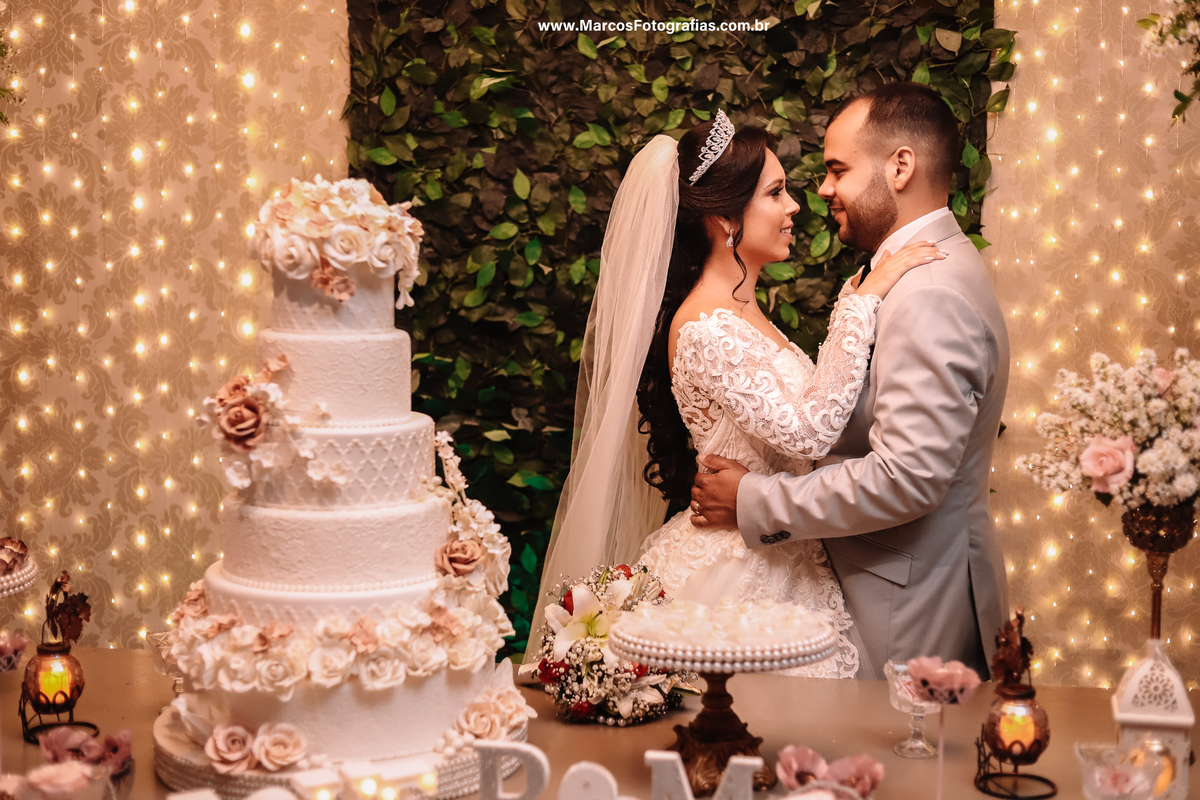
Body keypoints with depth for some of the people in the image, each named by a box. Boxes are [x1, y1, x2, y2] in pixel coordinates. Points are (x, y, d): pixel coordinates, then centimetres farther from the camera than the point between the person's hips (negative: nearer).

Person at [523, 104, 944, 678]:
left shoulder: (741, 311, 10)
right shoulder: (705, 329, -20)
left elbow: (805, 402, 12)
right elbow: (805, 434, -26)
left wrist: (853, 309, 10)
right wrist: (863, 304, -22)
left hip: (775, 562, 9)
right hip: (735, 575, -9)